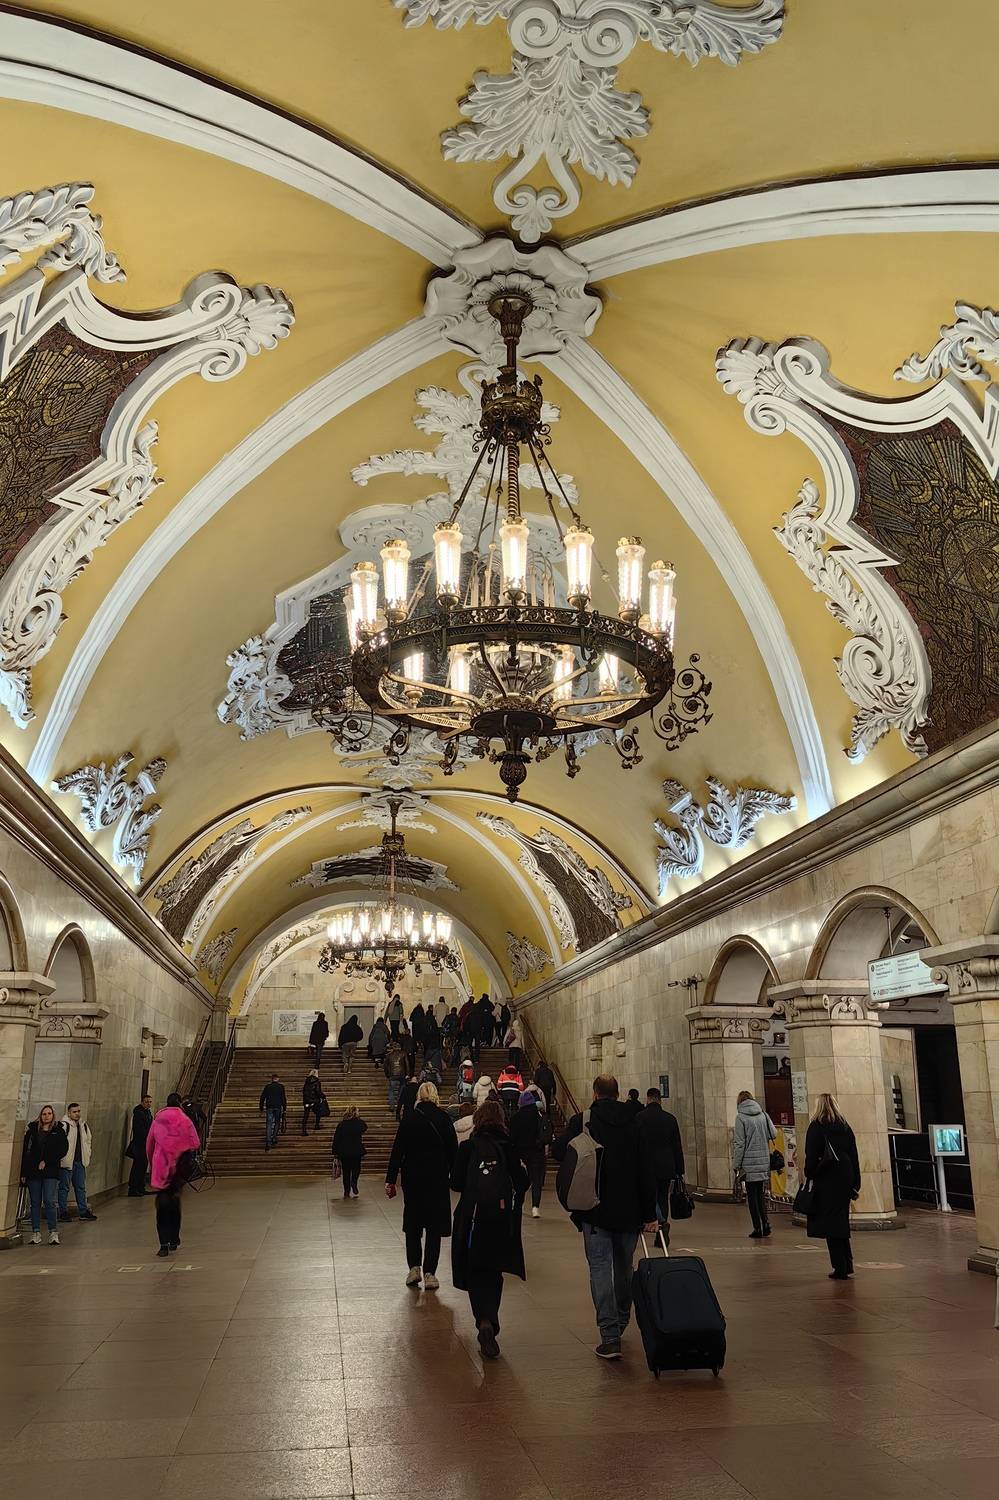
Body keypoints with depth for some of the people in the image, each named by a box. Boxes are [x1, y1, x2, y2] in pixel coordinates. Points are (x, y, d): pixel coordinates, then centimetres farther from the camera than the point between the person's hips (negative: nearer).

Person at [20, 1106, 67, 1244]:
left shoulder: (59, 1130, 5)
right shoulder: (32, 1130, 8)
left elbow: (62, 1150, -1)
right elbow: (24, 1151, 7)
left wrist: (46, 1161, -10)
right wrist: (23, 1172, 1)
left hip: (51, 1171, -2)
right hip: (33, 1171, 2)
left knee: (50, 1201, -8)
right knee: (35, 1203, 4)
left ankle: (53, 1233, -5)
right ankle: (36, 1233, 12)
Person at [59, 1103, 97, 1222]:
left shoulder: (84, 1125, 11)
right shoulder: (63, 1125, -13)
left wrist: (87, 1155, 15)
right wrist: (61, 1158, -14)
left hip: (80, 1162, 7)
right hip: (67, 1162, -7)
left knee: (81, 1187, 11)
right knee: (64, 1188, 3)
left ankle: (83, 1211, 17)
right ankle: (63, 1212, 13)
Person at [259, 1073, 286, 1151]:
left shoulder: (267, 1086, 7)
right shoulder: (281, 1086, 2)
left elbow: (262, 1098, 6)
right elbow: (284, 1098, -2)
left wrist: (261, 1109, 13)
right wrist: (284, 1109, 2)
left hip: (269, 1107, 1)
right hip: (278, 1107, -1)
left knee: (268, 1125, 0)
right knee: (277, 1123, 19)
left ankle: (268, 1142, -10)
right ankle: (274, 1138, 11)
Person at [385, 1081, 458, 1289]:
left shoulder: (409, 1118, -4)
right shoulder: (443, 1118, -3)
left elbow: (397, 1151, -4)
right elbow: (453, 1149, -2)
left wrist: (390, 1180, -1)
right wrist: (455, 1176, 7)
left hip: (413, 1178, 0)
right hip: (438, 1178, 0)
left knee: (412, 1224, 16)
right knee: (435, 1225, 7)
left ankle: (414, 1267, 9)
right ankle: (429, 1273, 4)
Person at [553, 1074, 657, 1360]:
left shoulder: (582, 1122, -8)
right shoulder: (633, 1125, 1)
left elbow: (558, 1151, -10)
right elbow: (646, 1172, 1)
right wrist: (649, 1214, 5)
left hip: (595, 1211, -4)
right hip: (628, 1212, 4)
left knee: (600, 1269, -2)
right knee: (624, 1268, 20)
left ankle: (610, 1337, -11)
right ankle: (620, 1324, 36)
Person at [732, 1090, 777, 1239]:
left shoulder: (741, 1117, -9)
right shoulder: (763, 1114, 3)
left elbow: (739, 1144, -10)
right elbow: (773, 1134, 6)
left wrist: (737, 1165, -5)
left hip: (749, 1163, -4)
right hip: (764, 1161, 4)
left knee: (752, 1196, 4)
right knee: (761, 1195, 17)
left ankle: (758, 1228, 5)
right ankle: (765, 1223, 7)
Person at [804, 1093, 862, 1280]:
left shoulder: (816, 1127, -7)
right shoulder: (845, 1127, 9)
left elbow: (811, 1156, -12)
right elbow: (854, 1157, 10)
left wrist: (809, 1177, -6)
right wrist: (855, 1184, 13)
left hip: (825, 1181, -6)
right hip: (845, 1180, 6)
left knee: (831, 1224, -1)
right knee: (841, 1222, 18)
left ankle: (840, 1269, -1)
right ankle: (847, 1265, 21)